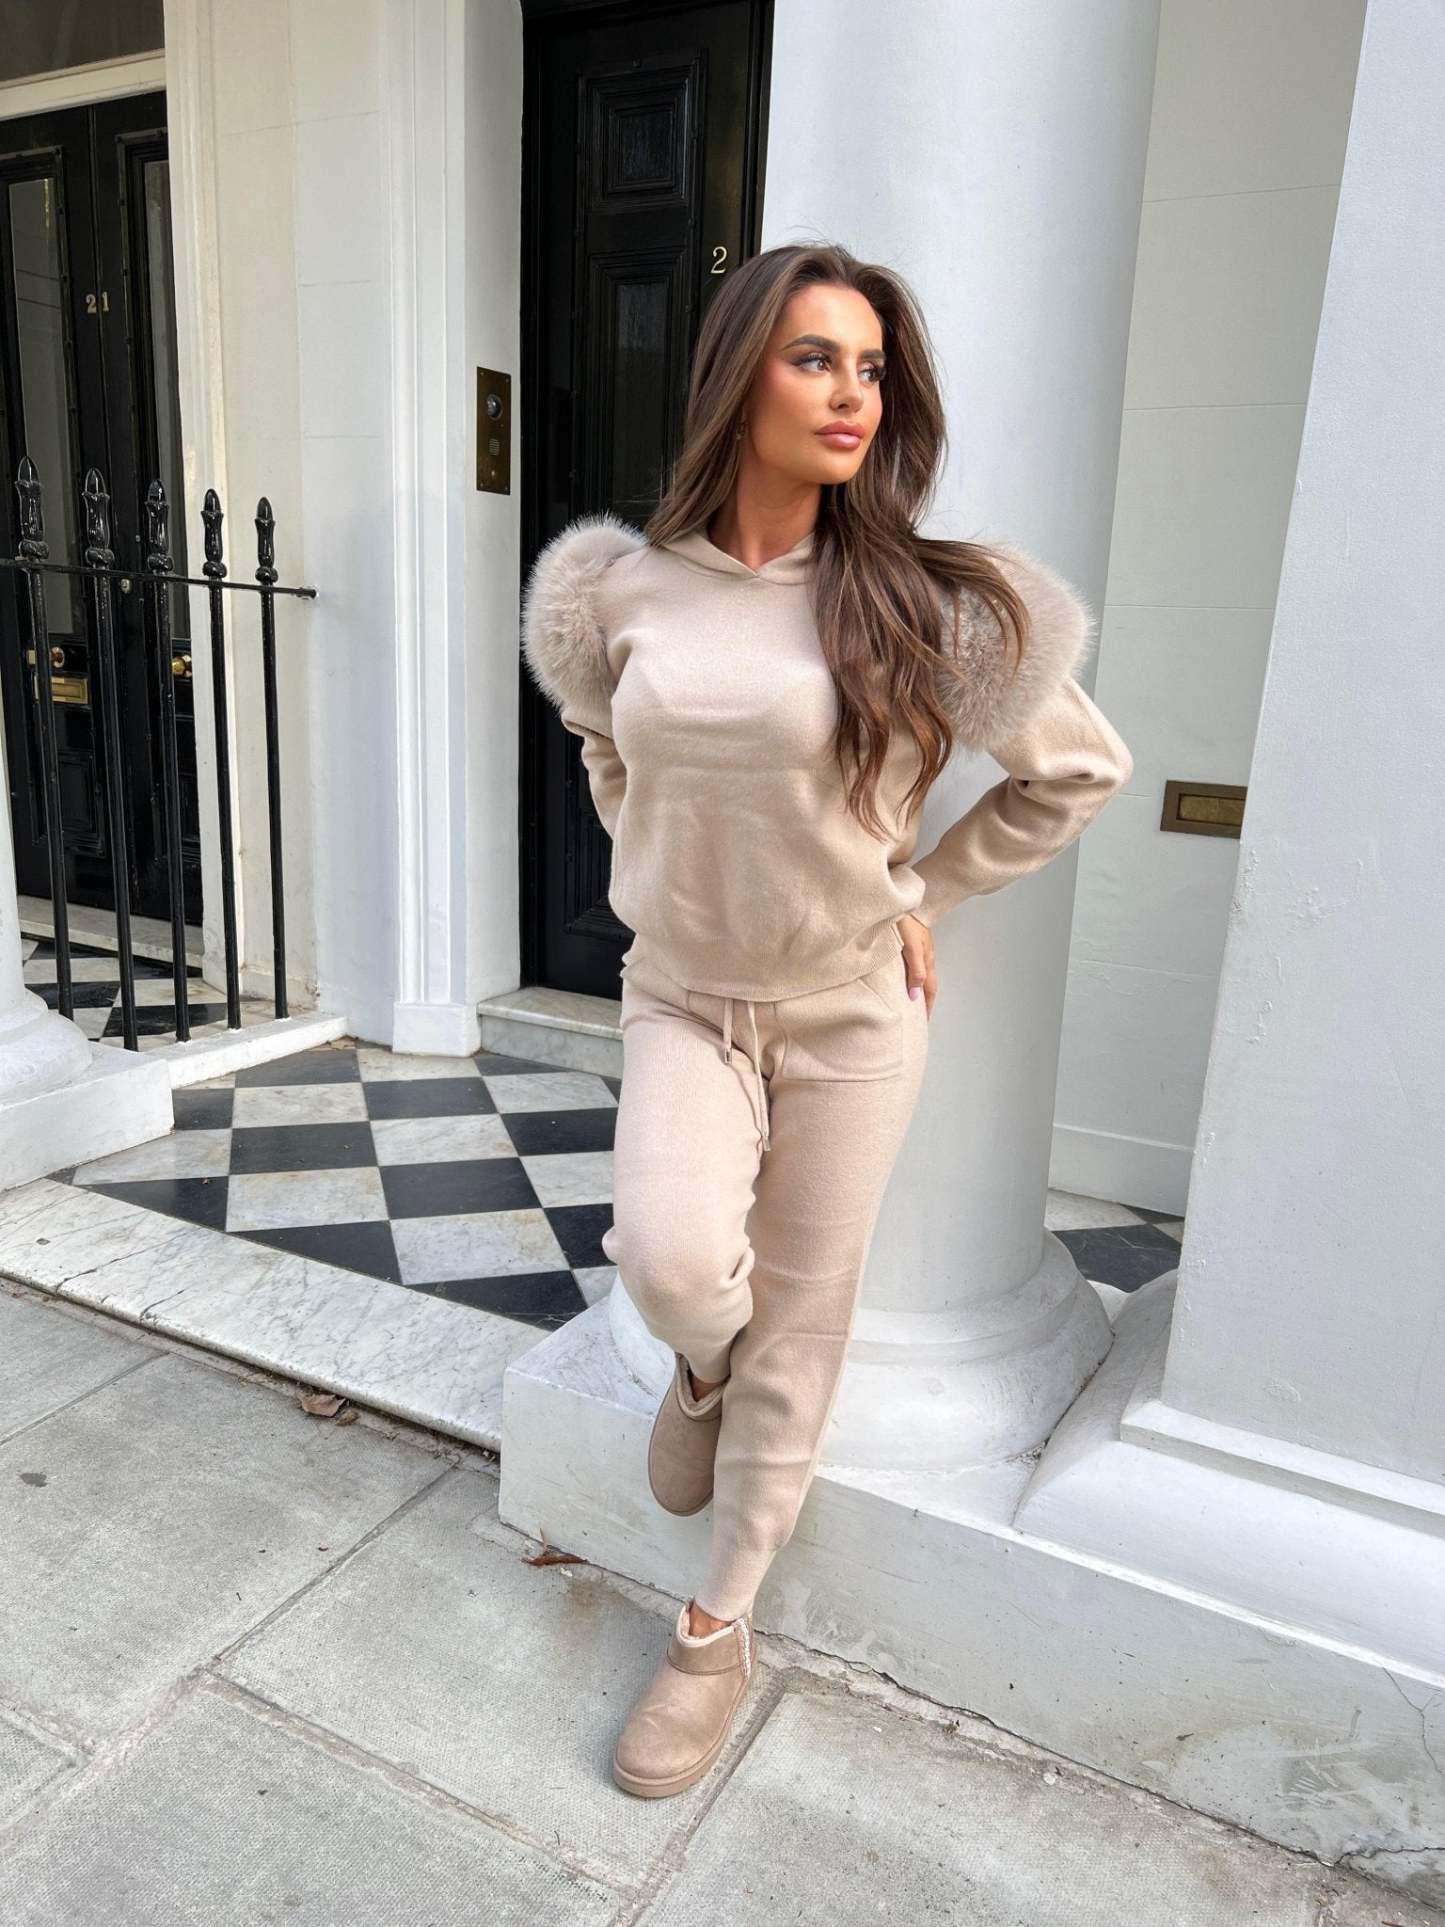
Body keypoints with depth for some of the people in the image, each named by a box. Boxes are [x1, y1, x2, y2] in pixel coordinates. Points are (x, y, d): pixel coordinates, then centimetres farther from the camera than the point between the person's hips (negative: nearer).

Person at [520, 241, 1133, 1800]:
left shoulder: (921, 603, -11)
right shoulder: (626, 589, -3)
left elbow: (1081, 766, 0)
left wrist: (917, 895, -1)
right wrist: (663, 881, 11)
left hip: (850, 1012, -1)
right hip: (682, 998, 1)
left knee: (795, 1331, 8)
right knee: (670, 1257, -23)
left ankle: (719, 1628, 31)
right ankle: (701, 1364, 19)